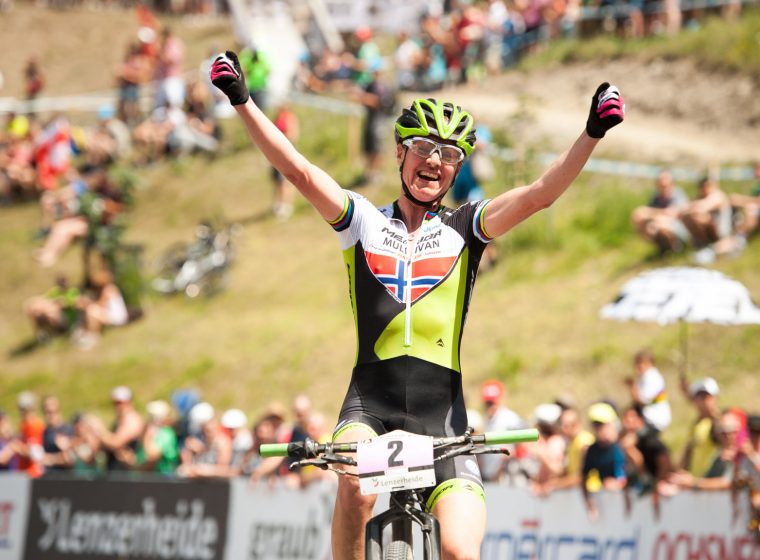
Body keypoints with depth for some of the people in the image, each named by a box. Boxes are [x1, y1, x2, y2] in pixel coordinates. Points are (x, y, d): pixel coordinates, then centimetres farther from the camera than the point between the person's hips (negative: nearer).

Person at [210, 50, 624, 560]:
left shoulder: (464, 228, 9)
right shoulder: (363, 221, 9)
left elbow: (539, 195, -5)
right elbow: (299, 171, -1)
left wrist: (592, 135, -18)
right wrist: (242, 101, -11)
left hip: (442, 418, 0)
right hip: (370, 405, 0)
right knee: (356, 487, -32)